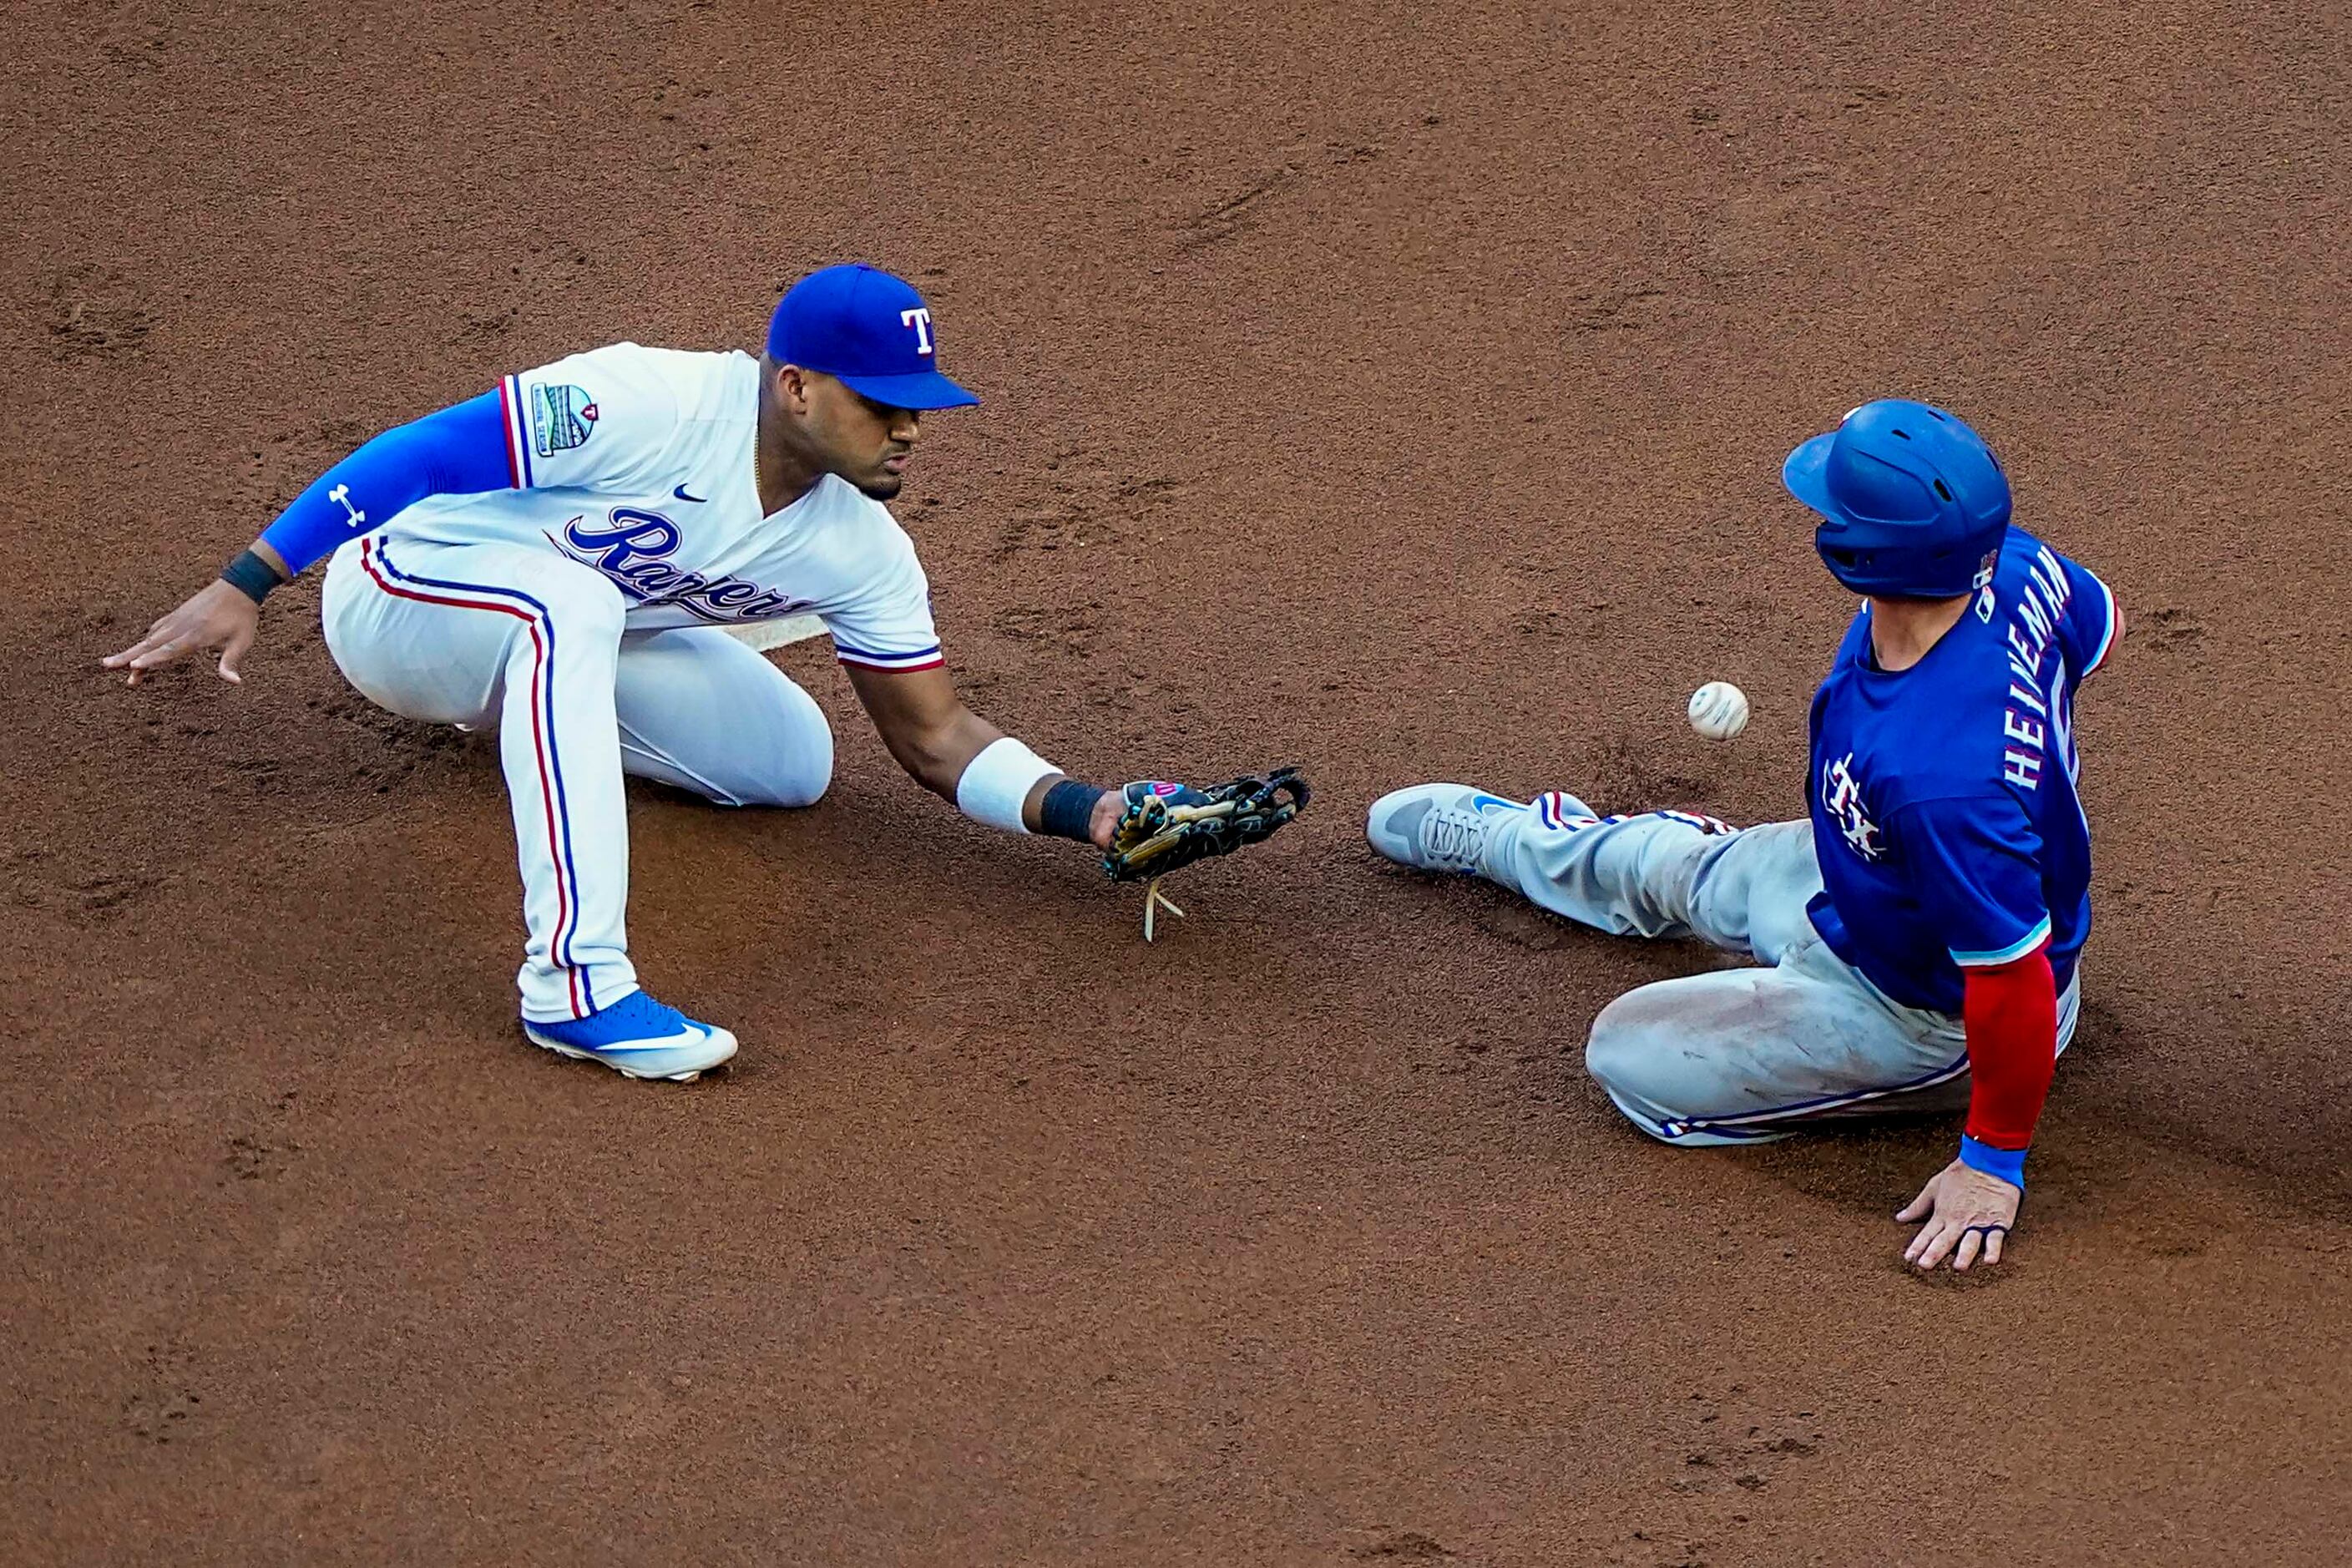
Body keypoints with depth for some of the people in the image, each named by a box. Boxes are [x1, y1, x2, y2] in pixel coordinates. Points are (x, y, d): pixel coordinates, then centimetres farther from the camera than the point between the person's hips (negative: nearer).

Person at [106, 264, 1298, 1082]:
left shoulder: (859, 551, -10)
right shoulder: (648, 406, -31)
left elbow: (933, 737, -5)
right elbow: (419, 453, -30)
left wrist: (1095, 813, -21)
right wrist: (244, 587, -33)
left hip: (560, 625, 7)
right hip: (394, 591, -7)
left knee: (794, 760, -1)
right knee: (569, 594, -39)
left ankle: (511, 710, 23)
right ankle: (575, 983, -42)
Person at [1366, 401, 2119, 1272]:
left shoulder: (1941, 781, -48)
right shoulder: (2015, 565, -25)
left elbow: (2014, 975, -37)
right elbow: (2098, 622, -1)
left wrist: (1996, 1162, -23)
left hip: (1922, 1012, -8)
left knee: (1630, 1055, 4)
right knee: (1662, 864, 30)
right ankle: (1489, 830, 61)